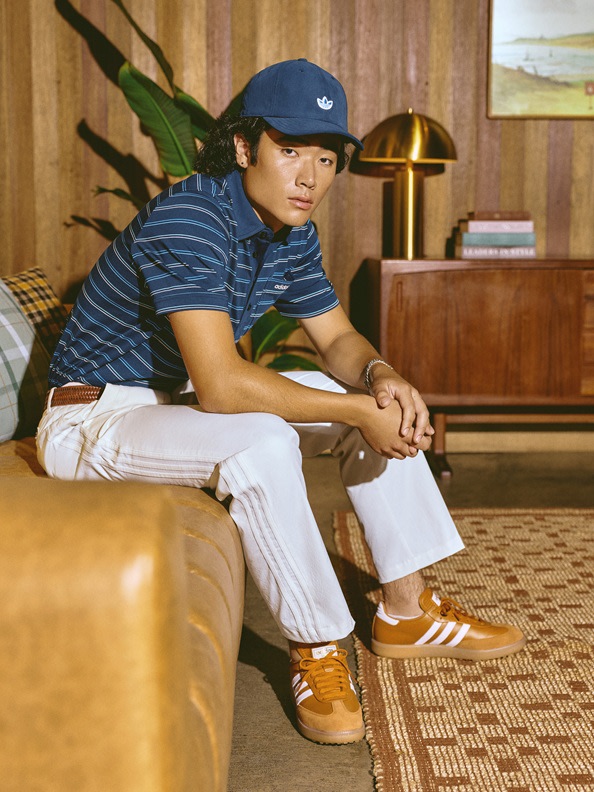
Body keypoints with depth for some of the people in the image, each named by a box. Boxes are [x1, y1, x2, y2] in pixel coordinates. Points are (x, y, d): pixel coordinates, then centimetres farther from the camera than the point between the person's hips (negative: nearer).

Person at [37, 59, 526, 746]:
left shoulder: (292, 233, -1)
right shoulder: (188, 220, -29)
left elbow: (337, 338, 9)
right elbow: (220, 385, -36)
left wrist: (381, 376, -14)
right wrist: (358, 412, -30)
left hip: (180, 400, 9)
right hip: (95, 420, -9)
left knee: (383, 403, 4)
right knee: (262, 443, -36)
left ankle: (406, 612, 11)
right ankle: (316, 649, -17)